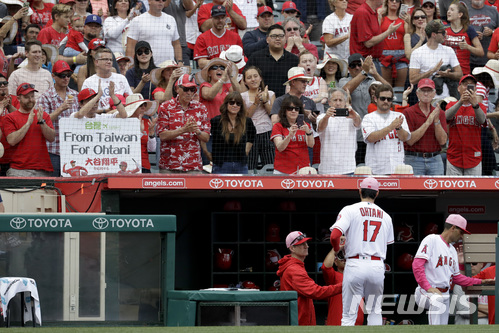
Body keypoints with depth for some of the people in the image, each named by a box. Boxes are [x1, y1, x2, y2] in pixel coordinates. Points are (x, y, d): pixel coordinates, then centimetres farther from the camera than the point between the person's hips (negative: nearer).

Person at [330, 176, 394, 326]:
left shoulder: (350, 210, -1)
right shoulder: (385, 216, 12)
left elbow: (334, 235, -12)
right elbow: (388, 243, 12)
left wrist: (336, 249, 7)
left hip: (355, 264, -3)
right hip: (377, 266, 3)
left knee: (349, 315, -1)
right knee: (375, 313, 13)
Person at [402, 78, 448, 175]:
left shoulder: (440, 113, 10)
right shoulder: (408, 112, -1)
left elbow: (443, 141, 0)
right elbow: (410, 140, -11)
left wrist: (436, 120, -12)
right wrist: (428, 122, -16)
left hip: (435, 160, 3)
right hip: (414, 160, -3)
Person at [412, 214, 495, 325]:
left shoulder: (453, 250, 21)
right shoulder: (431, 240, -7)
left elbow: (456, 277, 24)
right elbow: (417, 265, -17)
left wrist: (482, 282, 18)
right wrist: (428, 287, -28)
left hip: (445, 295, 9)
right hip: (428, 293, -9)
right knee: (437, 300, -40)